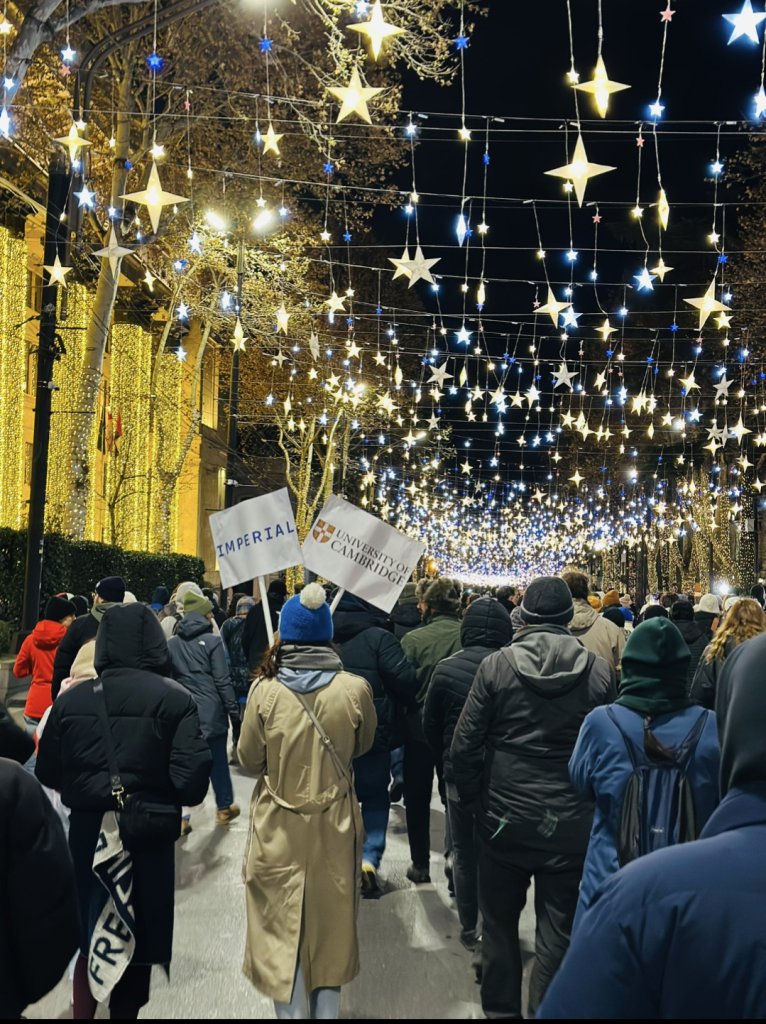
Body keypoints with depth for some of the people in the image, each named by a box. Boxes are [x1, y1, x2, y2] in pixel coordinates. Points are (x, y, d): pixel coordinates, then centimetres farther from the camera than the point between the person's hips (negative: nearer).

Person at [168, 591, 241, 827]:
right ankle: (224, 808, 26)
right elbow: (222, 681, -10)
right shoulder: (212, 641, -7)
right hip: (211, 712, -3)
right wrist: (234, 711, -4)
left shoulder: (171, 643, 5)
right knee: (217, 762, 12)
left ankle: (179, 816, 1)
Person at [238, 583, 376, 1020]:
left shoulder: (265, 690, -16)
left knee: (282, 926, 14)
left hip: (279, 826, -1)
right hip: (336, 825, 2)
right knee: (331, 920, 19)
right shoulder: (355, 688, -13)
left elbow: (249, 759, -4)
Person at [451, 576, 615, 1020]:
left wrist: (474, 800, 7)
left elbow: (464, 746, -7)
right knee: (559, 929, 12)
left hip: (504, 817, 0)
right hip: (572, 825, 0)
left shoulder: (496, 666, -10)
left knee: (499, 920, 19)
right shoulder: (600, 671, -7)